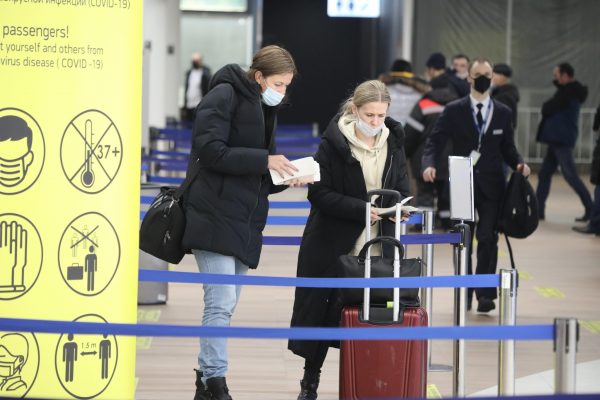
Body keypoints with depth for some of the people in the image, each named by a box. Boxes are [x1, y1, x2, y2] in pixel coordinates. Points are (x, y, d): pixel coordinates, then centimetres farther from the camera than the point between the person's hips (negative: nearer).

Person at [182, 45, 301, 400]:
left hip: (246, 220, 8)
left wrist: (283, 177, 2)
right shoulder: (225, 95, -7)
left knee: (226, 303, 10)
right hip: (216, 214, -8)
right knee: (221, 302, -14)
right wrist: (264, 160, -18)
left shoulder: (266, 109, 19)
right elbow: (211, 151, -19)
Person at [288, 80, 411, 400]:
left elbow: (401, 187, 13)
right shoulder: (333, 143, -10)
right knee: (322, 311, 5)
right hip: (333, 245, -3)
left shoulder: (393, 142, 4)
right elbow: (319, 193, -13)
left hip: (377, 246, 3)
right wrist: (360, 209, -24)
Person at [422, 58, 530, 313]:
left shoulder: (503, 113, 9)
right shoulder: (454, 110, 3)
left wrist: (518, 164, -7)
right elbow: (435, 142, -2)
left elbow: (507, 148, 13)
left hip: (491, 185, 0)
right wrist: (430, 164, -21)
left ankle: (485, 295, -4)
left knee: (488, 238, -7)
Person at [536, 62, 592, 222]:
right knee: (544, 173, 9)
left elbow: (547, 109, -16)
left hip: (562, 139, -10)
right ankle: (538, 210, 12)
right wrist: (548, 107, -4)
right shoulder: (570, 91, 15)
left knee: (570, 175, -6)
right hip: (557, 138, 10)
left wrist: (546, 107, 3)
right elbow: (551, 108, 14)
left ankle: (591, 209, -1)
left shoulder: (568, 92, -15)